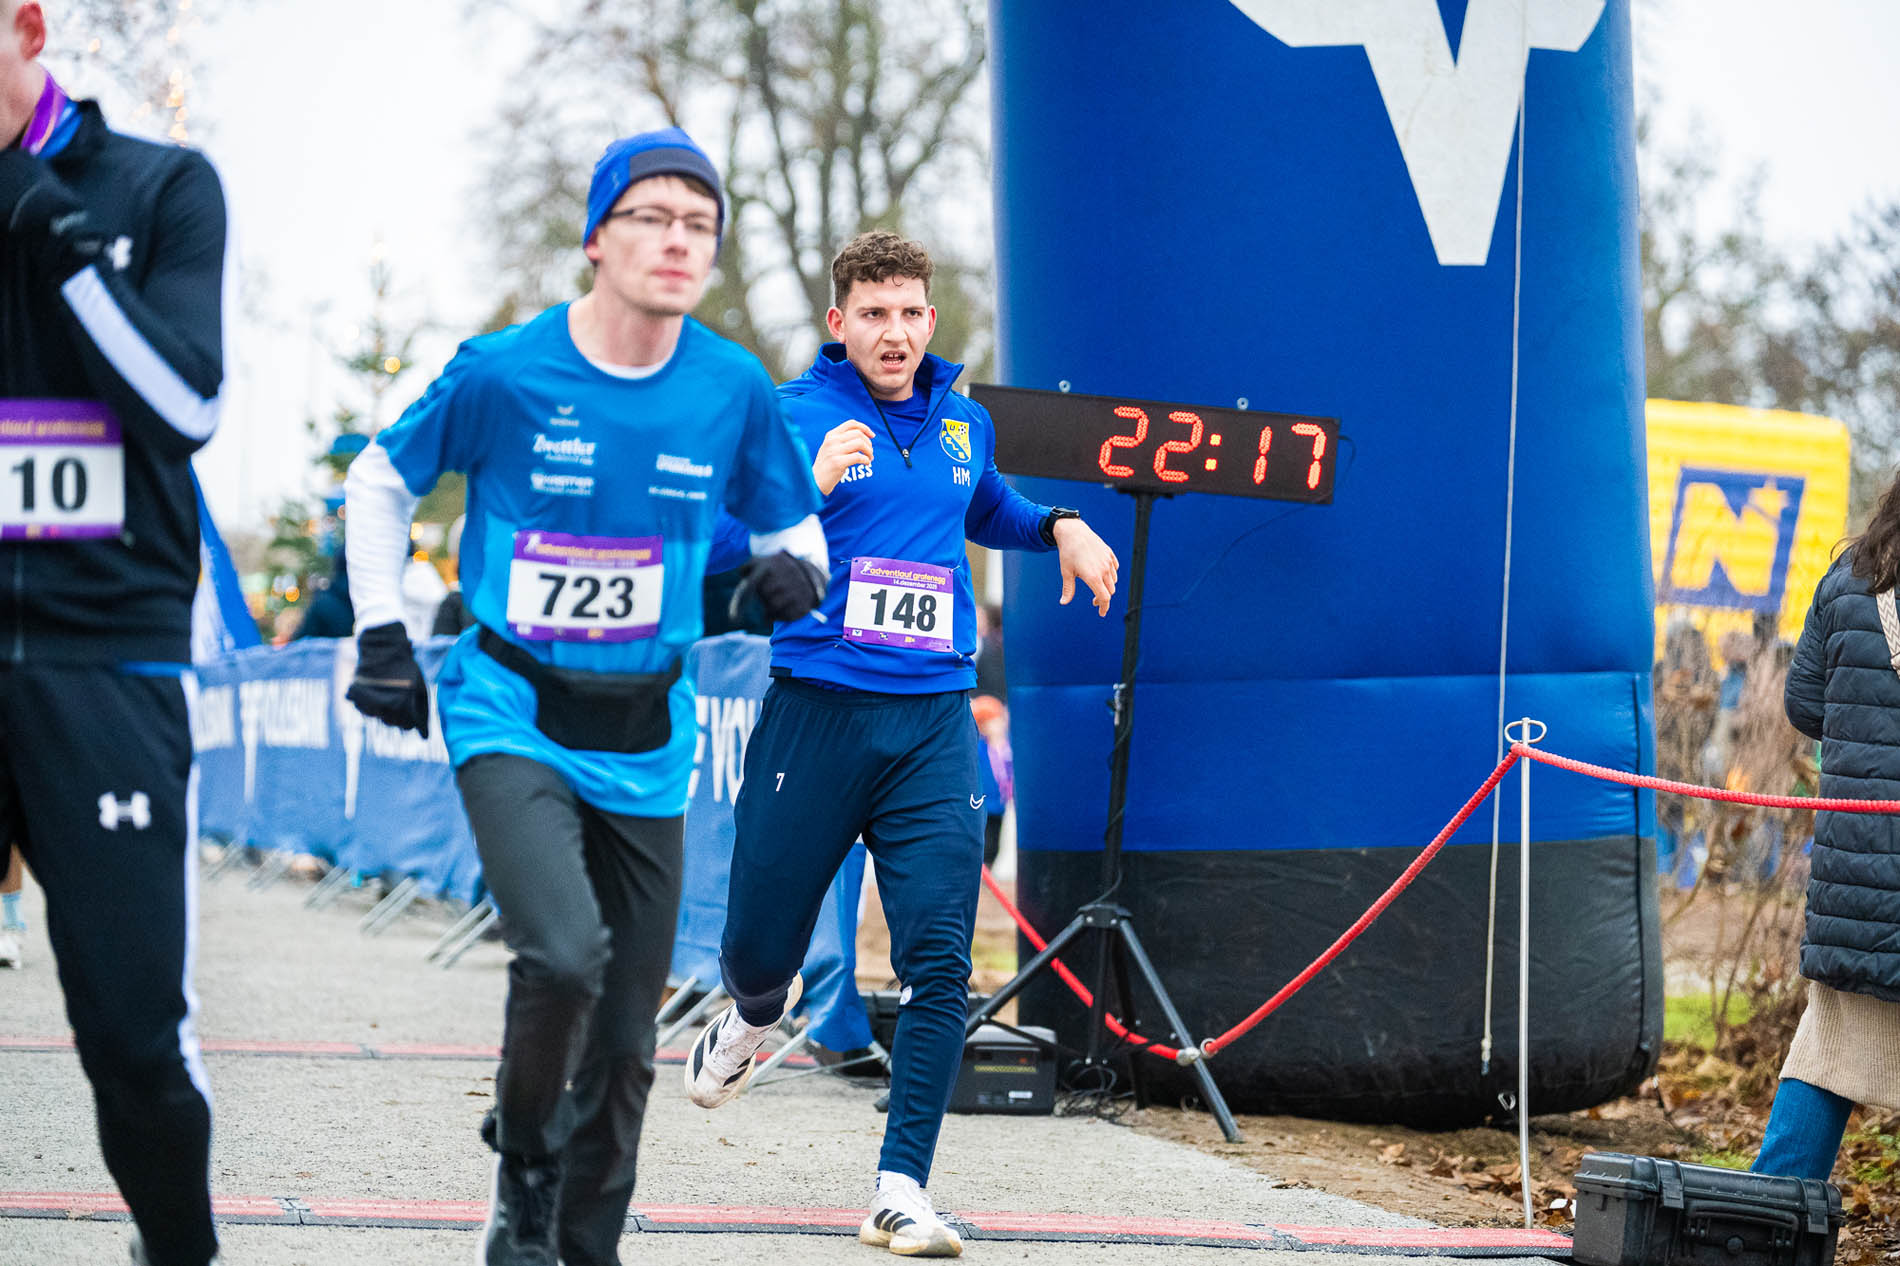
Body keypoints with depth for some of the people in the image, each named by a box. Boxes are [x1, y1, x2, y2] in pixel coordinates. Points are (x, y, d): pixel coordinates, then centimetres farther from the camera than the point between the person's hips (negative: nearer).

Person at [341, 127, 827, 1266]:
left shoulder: (734, 390, -2)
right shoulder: (504, 373, -9)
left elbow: (793, 525, 13)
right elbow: (379, 482, 8)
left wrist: (794, 569, -10)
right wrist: (382, 633, 3)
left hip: (645, 743, 3)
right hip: (512, 719, -3)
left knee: (627, 1027, 7)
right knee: (566, 956, -26)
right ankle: (524, 1169, 1)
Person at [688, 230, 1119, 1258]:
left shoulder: (964, 424, 13)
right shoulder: (792, 415, -3)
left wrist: (1061, 528, 16)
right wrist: (806, 488, -33)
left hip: (934, 722, 3)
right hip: (817, 711, -3)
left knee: (939, 961, -8)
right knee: (760, 948, 7)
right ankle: (753, 1018, 45)